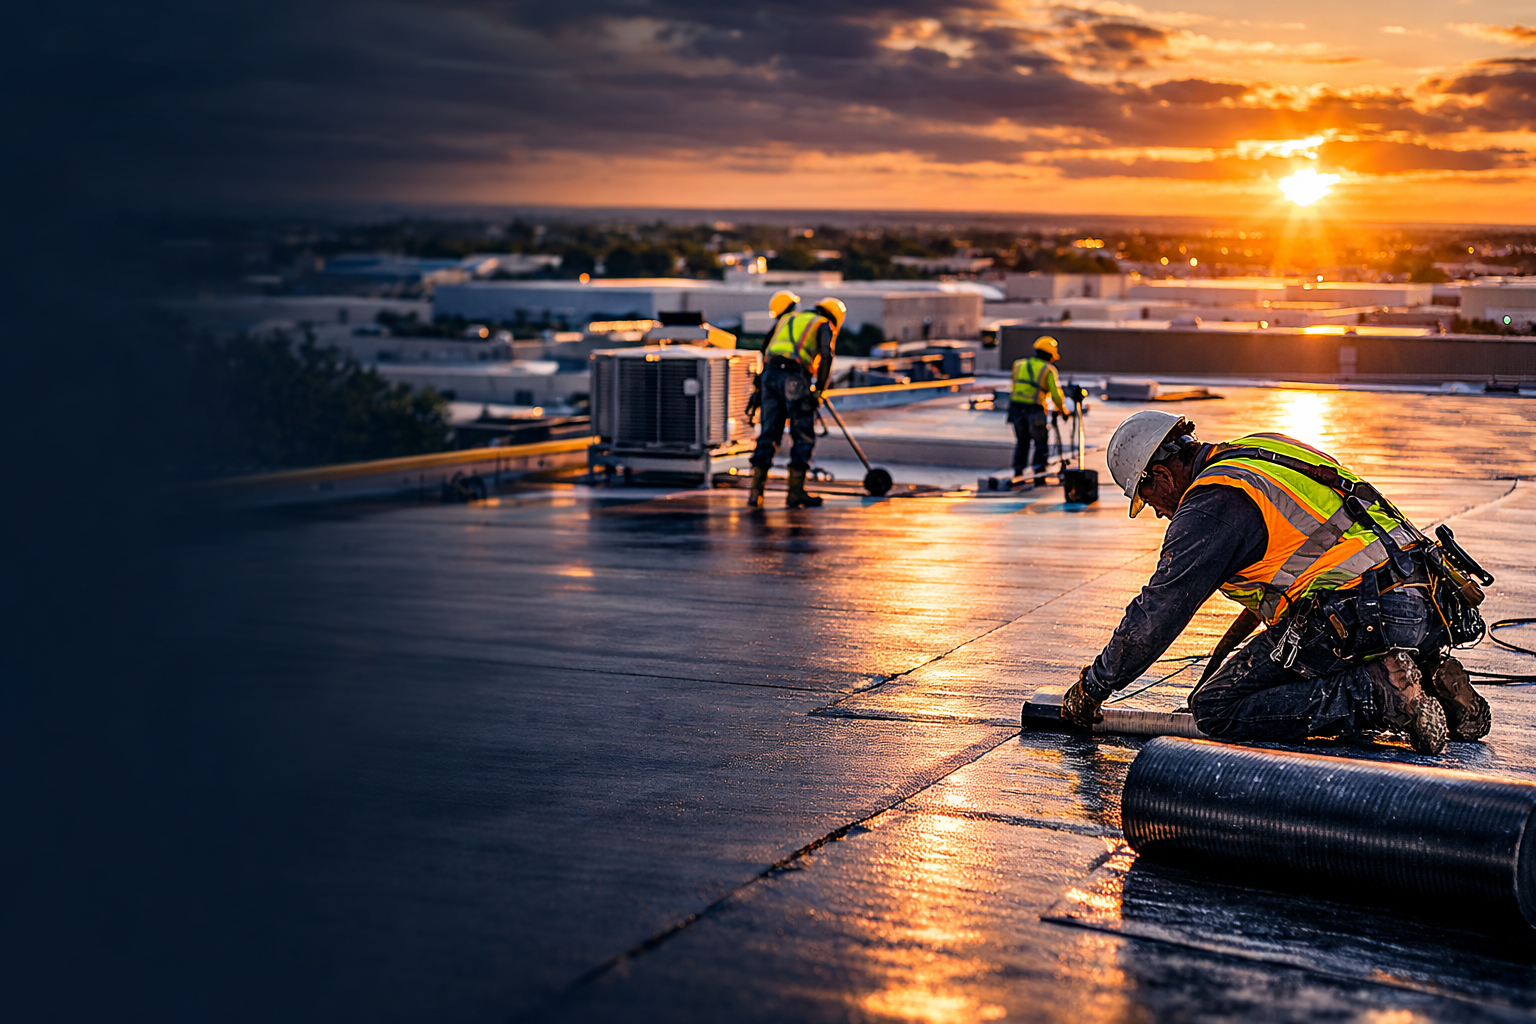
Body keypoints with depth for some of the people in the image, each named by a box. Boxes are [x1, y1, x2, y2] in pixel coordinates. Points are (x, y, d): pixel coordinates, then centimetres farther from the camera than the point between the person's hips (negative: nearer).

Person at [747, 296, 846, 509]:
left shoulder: (788, 319, 29)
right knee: (803, 437, 5)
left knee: (769, 433, 10)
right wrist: (819, 389, -4)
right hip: (796, 379, -5)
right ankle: (796, 493, 6)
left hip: (771, 375, 6)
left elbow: (766, 351, 25)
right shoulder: (824, 326, 11)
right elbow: (826, 357, -6)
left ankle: (756, 491, 4)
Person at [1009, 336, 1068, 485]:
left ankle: (1018, 474, 16)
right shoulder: (1048, 370, 0)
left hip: (1016, 406, 4)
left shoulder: (1019, 364, 15)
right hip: (1035, 409, -4)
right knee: (1041, 443, 9)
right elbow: (1056, 394, -4)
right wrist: (1062, 409, 10)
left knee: (1022, 442, 19)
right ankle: (1039, 477, 5)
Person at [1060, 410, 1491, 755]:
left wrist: (1092, 687, 7)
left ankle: (1379, 692, -15)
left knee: (1216, 709, -4)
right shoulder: (1265, 447, 21)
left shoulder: (1209, 506, -6)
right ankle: (1430, 675, 9)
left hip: (1362, 622, -9)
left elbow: (1156, 614, -5)